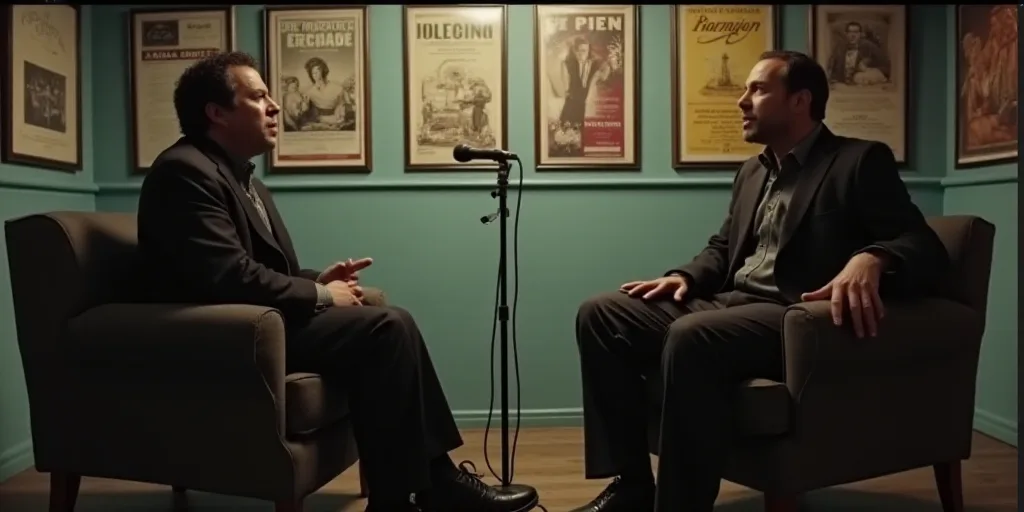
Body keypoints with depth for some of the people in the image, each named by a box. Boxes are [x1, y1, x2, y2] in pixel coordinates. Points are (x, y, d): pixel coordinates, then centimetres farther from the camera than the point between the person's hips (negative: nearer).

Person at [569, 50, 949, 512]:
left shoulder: (860, 161, 1)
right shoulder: (752, 171, 23)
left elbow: (925, 247, -8)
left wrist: (870, 259, -31)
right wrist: (685, 277, 4)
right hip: (727, 304, 8)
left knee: (690, 337, -37)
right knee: (601, 314, -8)